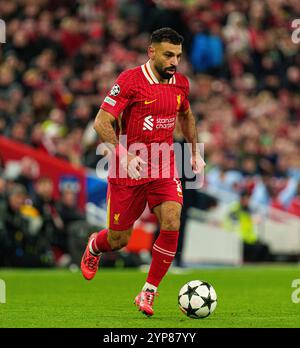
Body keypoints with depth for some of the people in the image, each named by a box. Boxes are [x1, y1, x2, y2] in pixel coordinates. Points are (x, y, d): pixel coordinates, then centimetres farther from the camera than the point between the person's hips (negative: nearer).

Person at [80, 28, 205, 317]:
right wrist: (123, 156, -27)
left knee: (171, 225, -18)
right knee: (118, 240, 5)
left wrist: (194, 152, 20)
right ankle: (94, 246, 44)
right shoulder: (130, 80, -14)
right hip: (128, 170, -4)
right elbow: (101, 122, -16)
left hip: (164, 169, 4)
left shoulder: (180, 83, 4)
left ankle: (148, 293, -4)